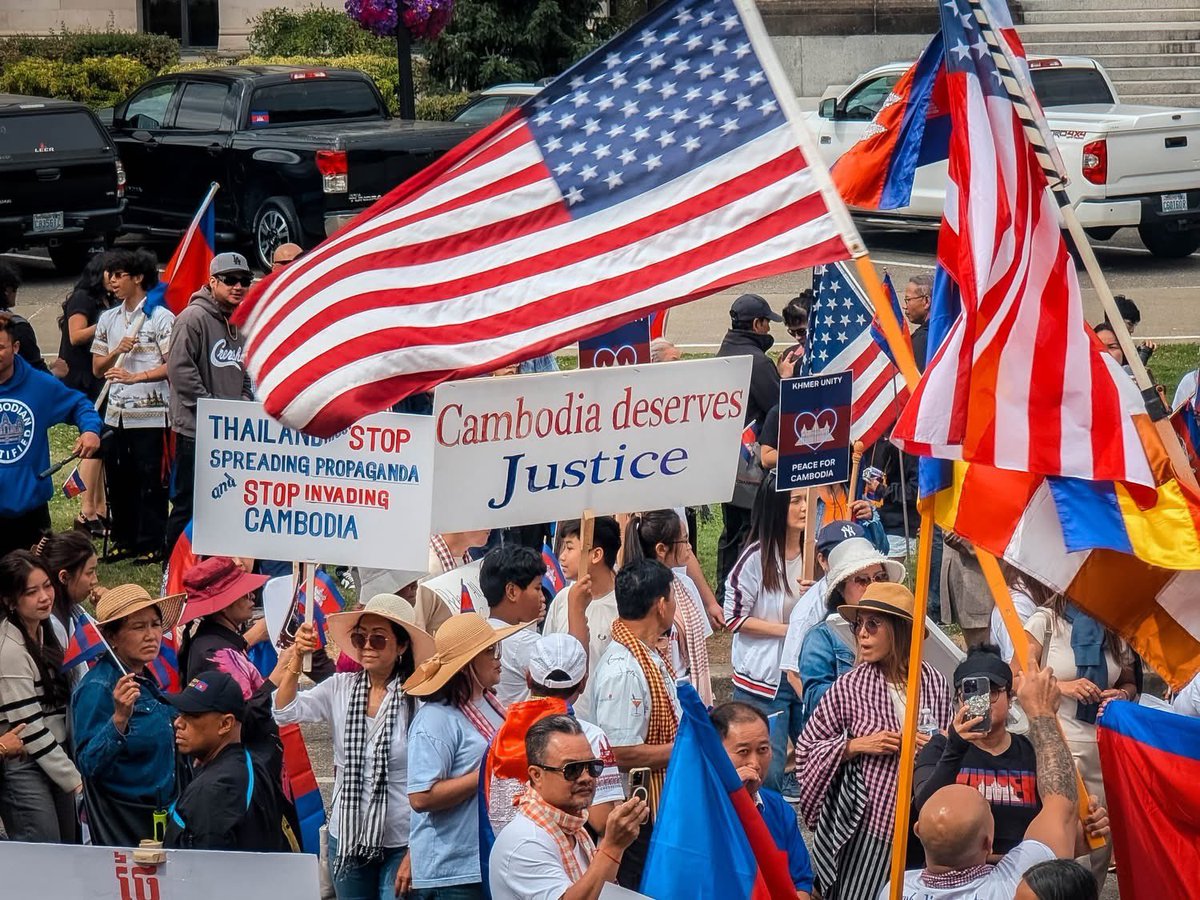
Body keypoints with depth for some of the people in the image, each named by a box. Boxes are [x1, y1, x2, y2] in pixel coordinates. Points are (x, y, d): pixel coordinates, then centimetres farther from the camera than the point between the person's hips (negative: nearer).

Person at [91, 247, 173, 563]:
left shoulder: (161, 318, -5)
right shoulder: (108, 319, 13)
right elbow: (98, 368, 15)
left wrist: (134, 377, -19)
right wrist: (117, 351, -5)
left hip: (151, 414, -6)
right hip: (116, 414, 6)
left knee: (151, 480, -2)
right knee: (119, 480, 9)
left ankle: (151, 544, 4)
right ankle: (124, 540, 18)